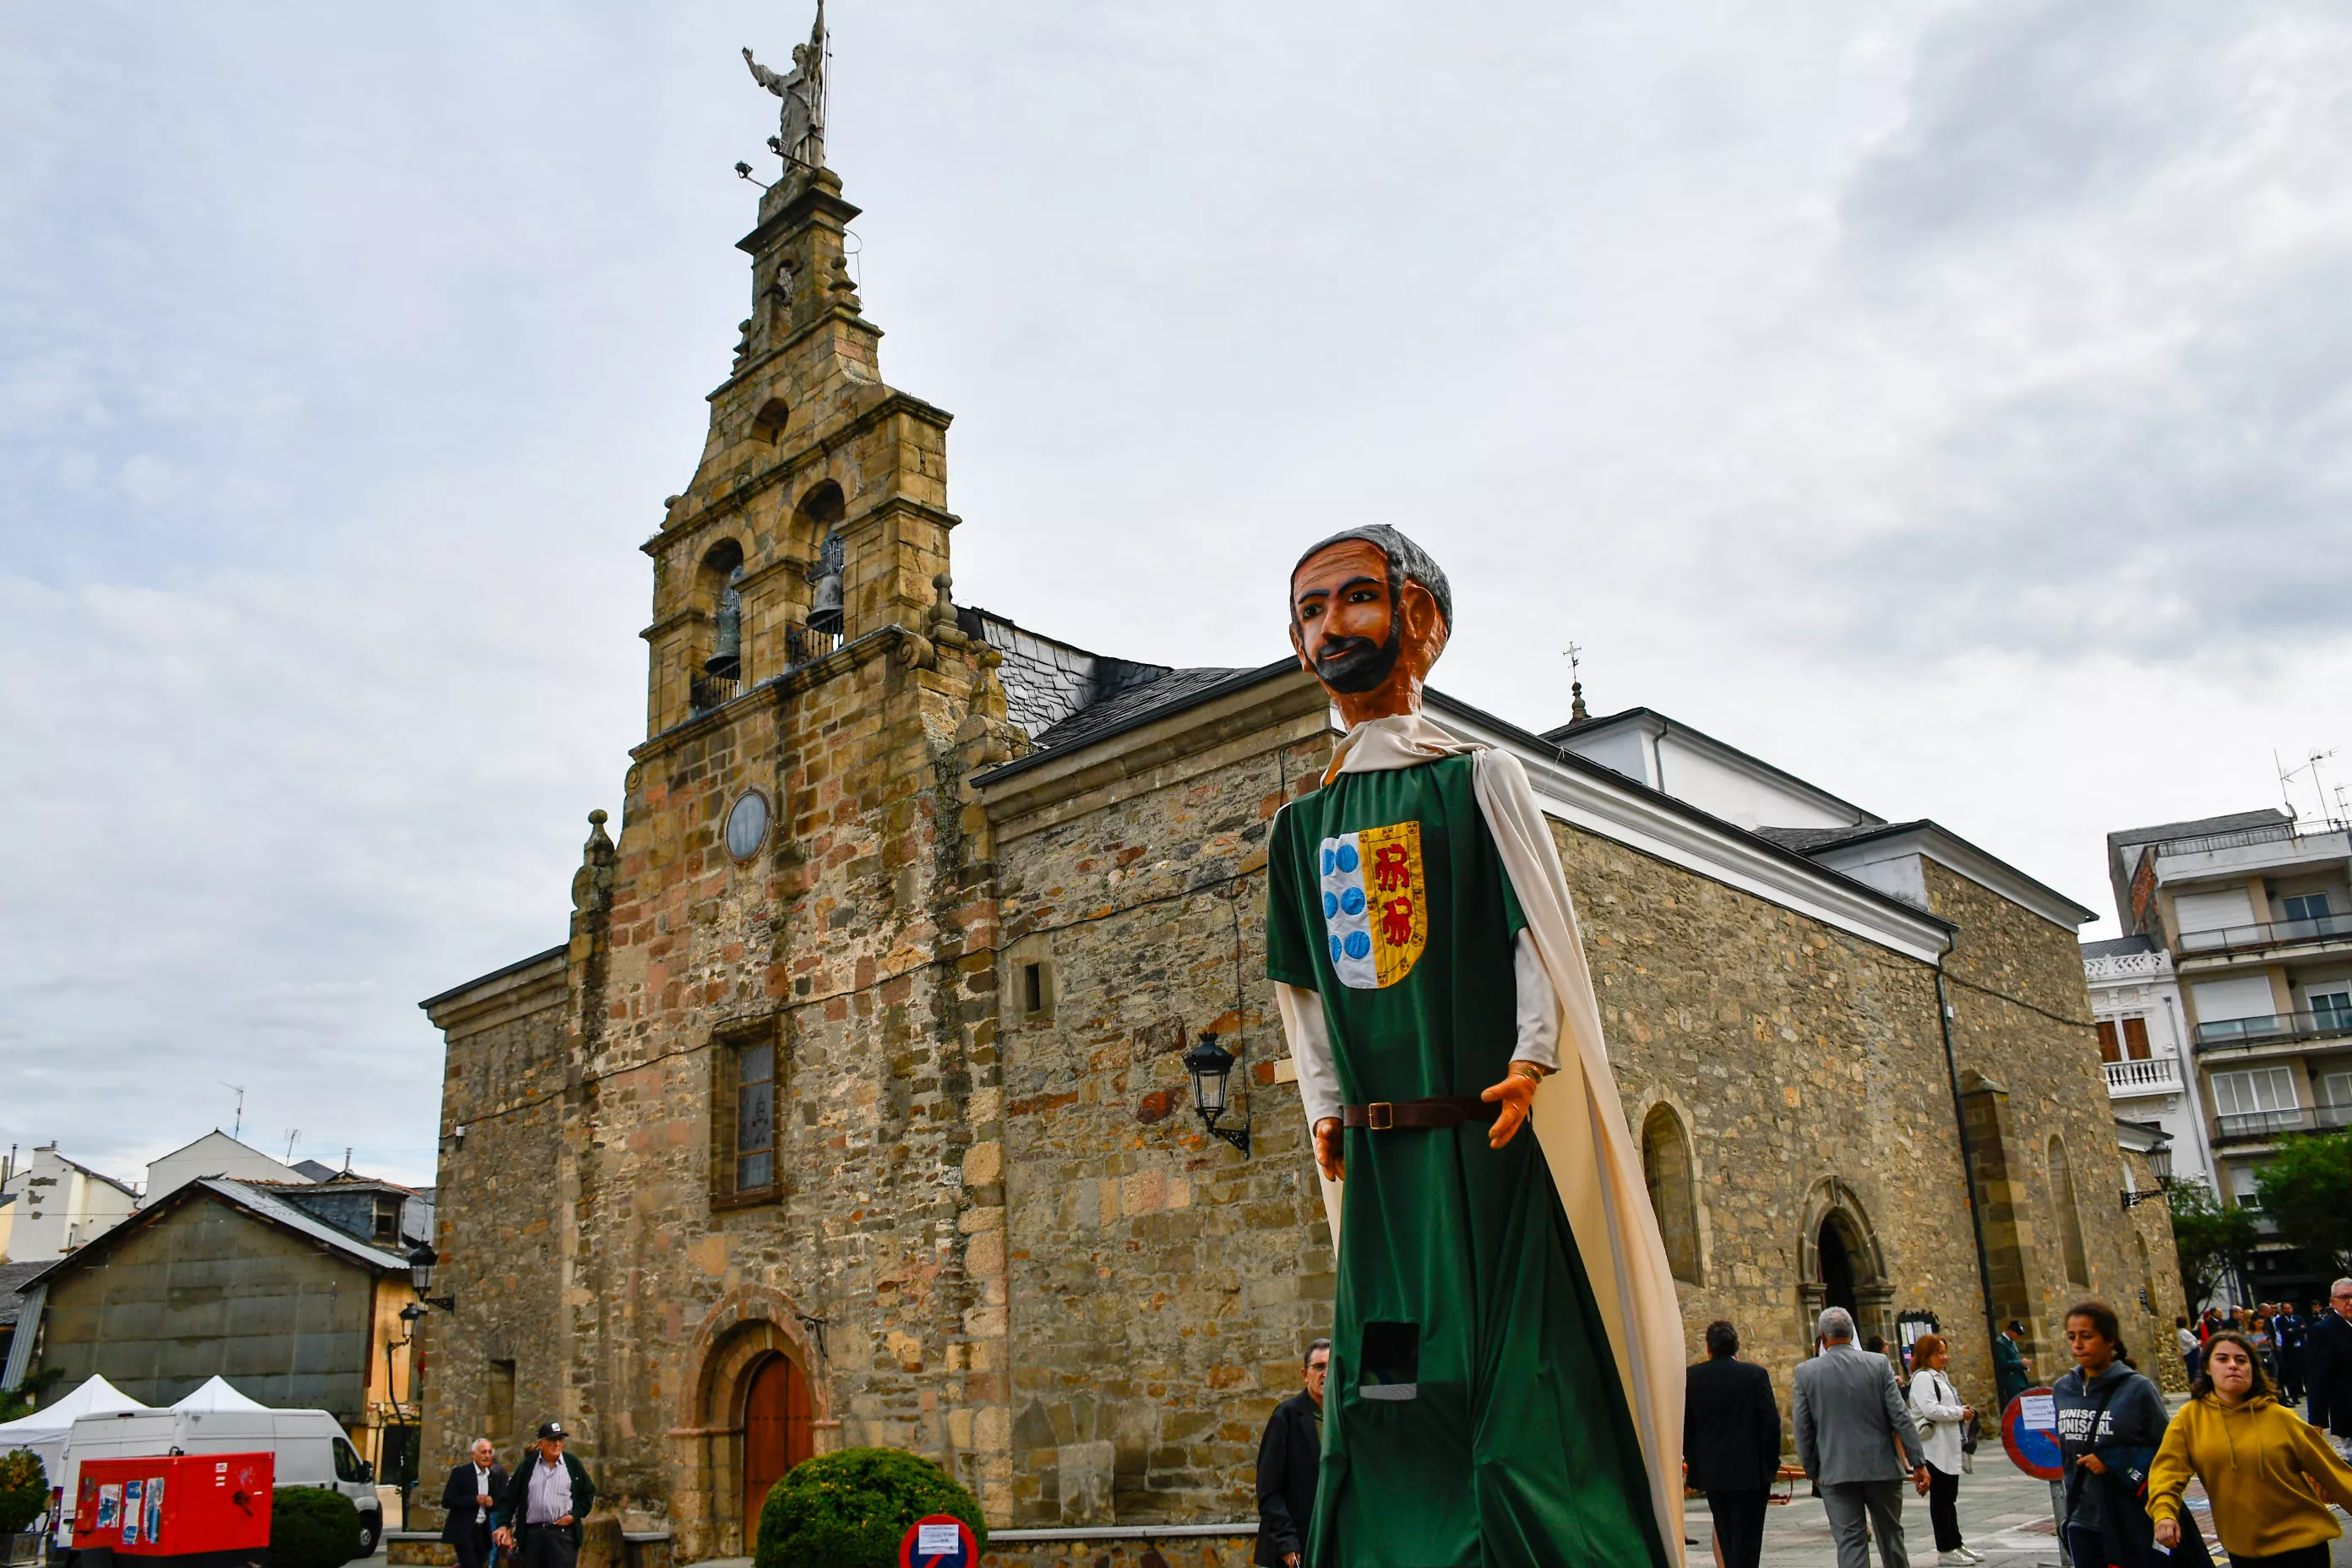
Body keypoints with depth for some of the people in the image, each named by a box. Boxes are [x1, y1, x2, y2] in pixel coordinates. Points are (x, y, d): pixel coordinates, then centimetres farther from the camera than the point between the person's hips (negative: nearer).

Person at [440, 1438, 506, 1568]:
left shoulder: (493, 1476, 9)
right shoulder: (460, 1473, -7)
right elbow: (447, 1501, -12)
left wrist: (492, 1502, -7)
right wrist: (475, 1499, -20)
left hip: (483, 1532, 6)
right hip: (463, 1532, -6)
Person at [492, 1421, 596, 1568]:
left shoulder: (573, 1465, 5)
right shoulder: (528, 1466, 7)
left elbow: (588, 1493, 10)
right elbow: (510, 1497, 7)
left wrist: (574, 1515, -3)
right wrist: (503, 1525, -4)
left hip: (562, 1534, -2)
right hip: (532, 1534, 2)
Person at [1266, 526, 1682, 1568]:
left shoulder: (1479, 778, 1)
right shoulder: (1300, 826, 13)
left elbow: (1544, 931, -5)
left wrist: (1531, 1060, -15)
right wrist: (1325, 1109, 9)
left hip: (1494, 1141, -4)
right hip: (1381, 1162, 4)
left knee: (1526, 1387, -5)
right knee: (1385, 1400, 4)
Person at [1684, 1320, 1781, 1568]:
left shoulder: (1691, 1377, -1)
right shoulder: (1755, 1374, -8)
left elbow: (1684, 1425, 3)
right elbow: (1771, 1421, -10)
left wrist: (1692, 1460, 13)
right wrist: (1772, 1463, 1)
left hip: (1711, 1471, 3)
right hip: (1751, 1470, -3)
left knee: (1726, 1534, 16)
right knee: (1747, 1537, 2)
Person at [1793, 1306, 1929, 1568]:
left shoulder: (1806, 1372, -3)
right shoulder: (1879, 1364, -3)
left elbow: (1803, 1429, 0)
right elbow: (1901, 1417, -6)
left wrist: (1812, 1469, 12)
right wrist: (1918, 1462, -1)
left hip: (1835, 1471, -1)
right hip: (1881, 1467, 1)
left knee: (1850, 1541, 0)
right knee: (1891, 1536, 17)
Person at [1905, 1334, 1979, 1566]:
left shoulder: (1939, 1376, 16)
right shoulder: (1922, 1378, -15)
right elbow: (1930, 1409, -23)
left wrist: (1963, 1411, 6)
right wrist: (1960, 1413, -14)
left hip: (1948, 1445, 10)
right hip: (1934, 1447, -10)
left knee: (1949, 1498, 16)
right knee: (1940, 1499, -2)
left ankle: (1955, 1544, 23)